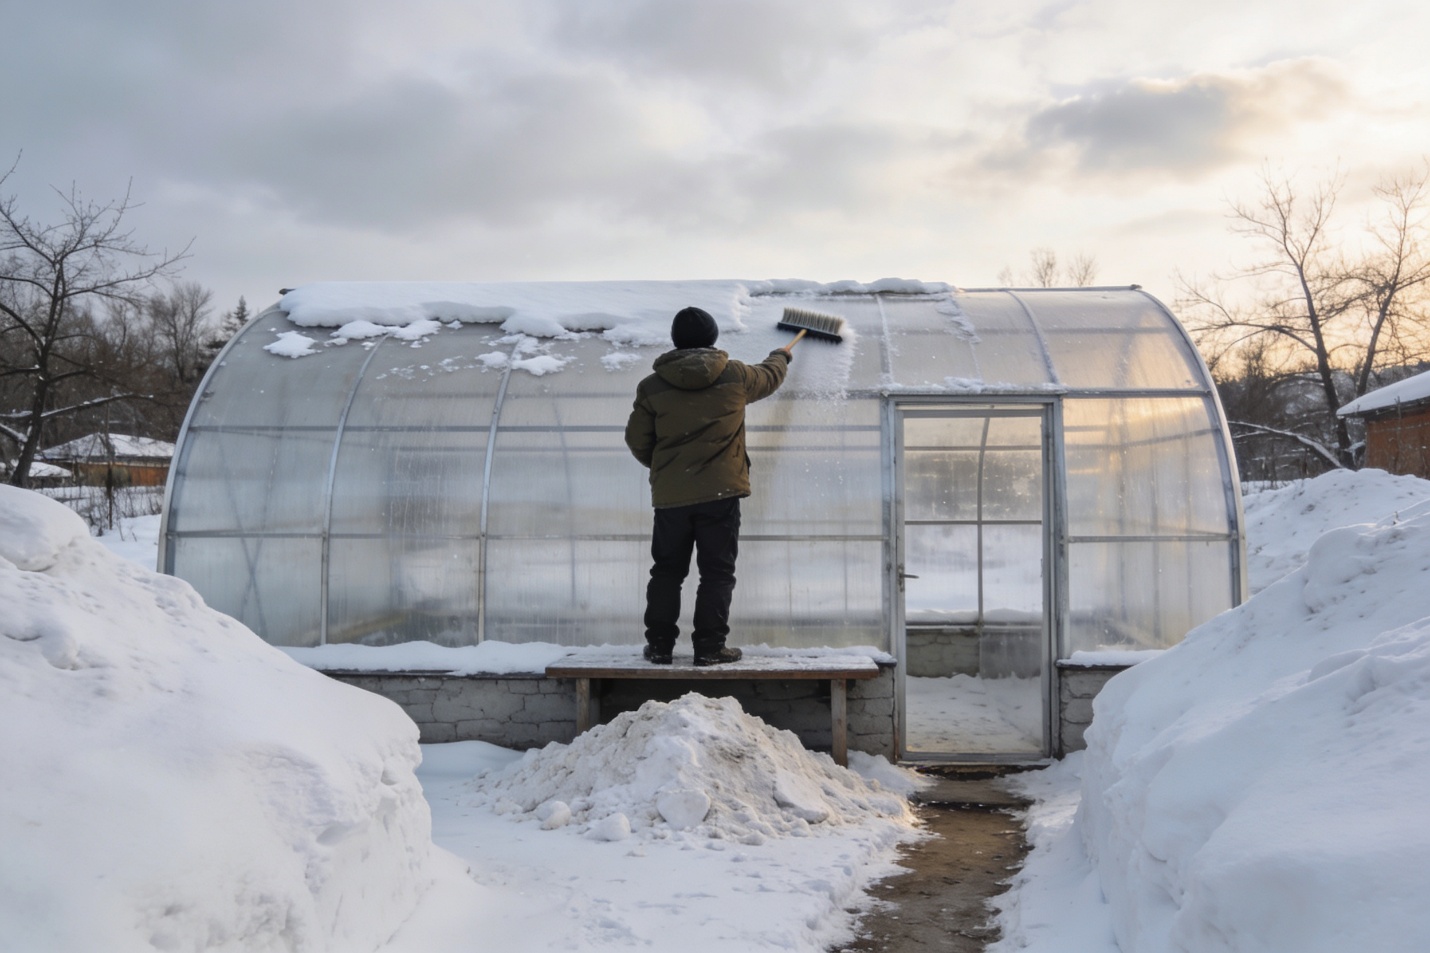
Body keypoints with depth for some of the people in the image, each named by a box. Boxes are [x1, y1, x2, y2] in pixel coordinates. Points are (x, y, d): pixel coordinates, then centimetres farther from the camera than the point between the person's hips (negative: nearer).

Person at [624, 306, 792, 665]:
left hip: (669, 496, 2)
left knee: (667, 572, 12)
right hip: (720, 492, -1)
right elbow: (770, 376, 21)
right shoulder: (735, 376, 1)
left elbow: (637, 440, 6)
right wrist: (781, 356, 44)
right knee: (717, 572, 4)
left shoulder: (652, 386, 1)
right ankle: (709, 646, 3)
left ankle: (659, 645, 13)